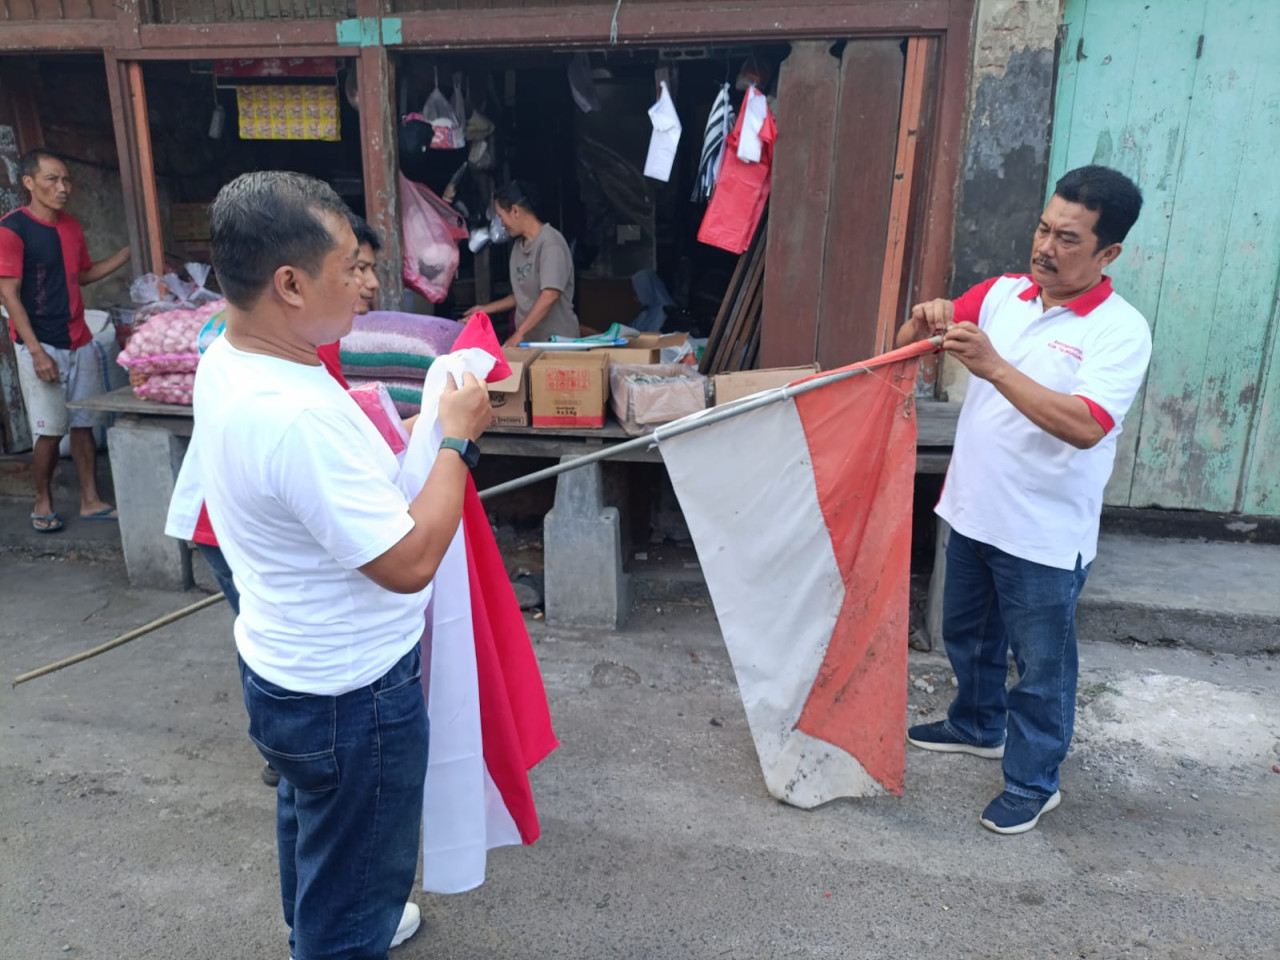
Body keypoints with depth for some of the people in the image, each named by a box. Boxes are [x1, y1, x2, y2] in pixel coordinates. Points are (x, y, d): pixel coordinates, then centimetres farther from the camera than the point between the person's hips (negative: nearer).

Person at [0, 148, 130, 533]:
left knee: (83, 425, 9)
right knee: (50, 431, -1)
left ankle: (91, 501, 16)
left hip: (80, 343, 6)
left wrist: (128, 253, 11)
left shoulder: (71, 225, 10)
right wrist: (36, 351, -18)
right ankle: (43, 504, 15)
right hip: (40, 346, -6)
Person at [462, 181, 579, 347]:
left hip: (556, 340, -7)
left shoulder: (550, 241, -12)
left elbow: (550, 295, -22)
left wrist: (519, 334, -23)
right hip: (528, 339, 7)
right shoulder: (519, 245, 13)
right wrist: (485, 309, 19)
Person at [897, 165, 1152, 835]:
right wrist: (926, 322, -21)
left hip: (1046, 536, -6)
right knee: (967, 634, 24)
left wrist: (994, 366, -35)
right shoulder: (1001, 294, 1)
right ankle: (977, 725, 49)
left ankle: (1034, 782, 29)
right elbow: (906, 349, 2)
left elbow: (1085, 426, -30)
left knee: (1041, 666, 10)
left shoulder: (1121, 332, -15)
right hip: (971, 512, 6)